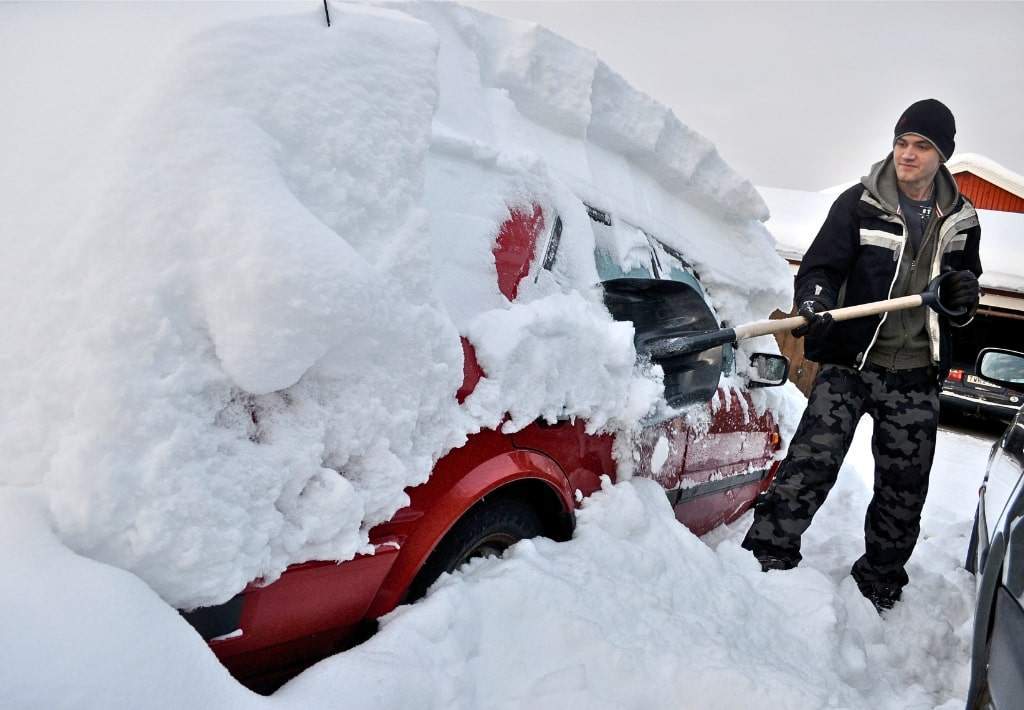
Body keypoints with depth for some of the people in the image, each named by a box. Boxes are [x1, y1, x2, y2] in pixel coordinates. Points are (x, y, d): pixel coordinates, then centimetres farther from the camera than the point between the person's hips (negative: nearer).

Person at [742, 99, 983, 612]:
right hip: (851, 363, -4)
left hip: (917, 377, 4)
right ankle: (766, 557, -7)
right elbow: (820, 266, -8)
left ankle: (877, 587, 29)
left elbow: (961, 313, 22)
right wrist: (813, 304, -29)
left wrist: (965, 295, -2)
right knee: (811, 463, -17)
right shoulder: (859, 203, -1)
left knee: (904, 492, 11)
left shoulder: (961, 221, 12)